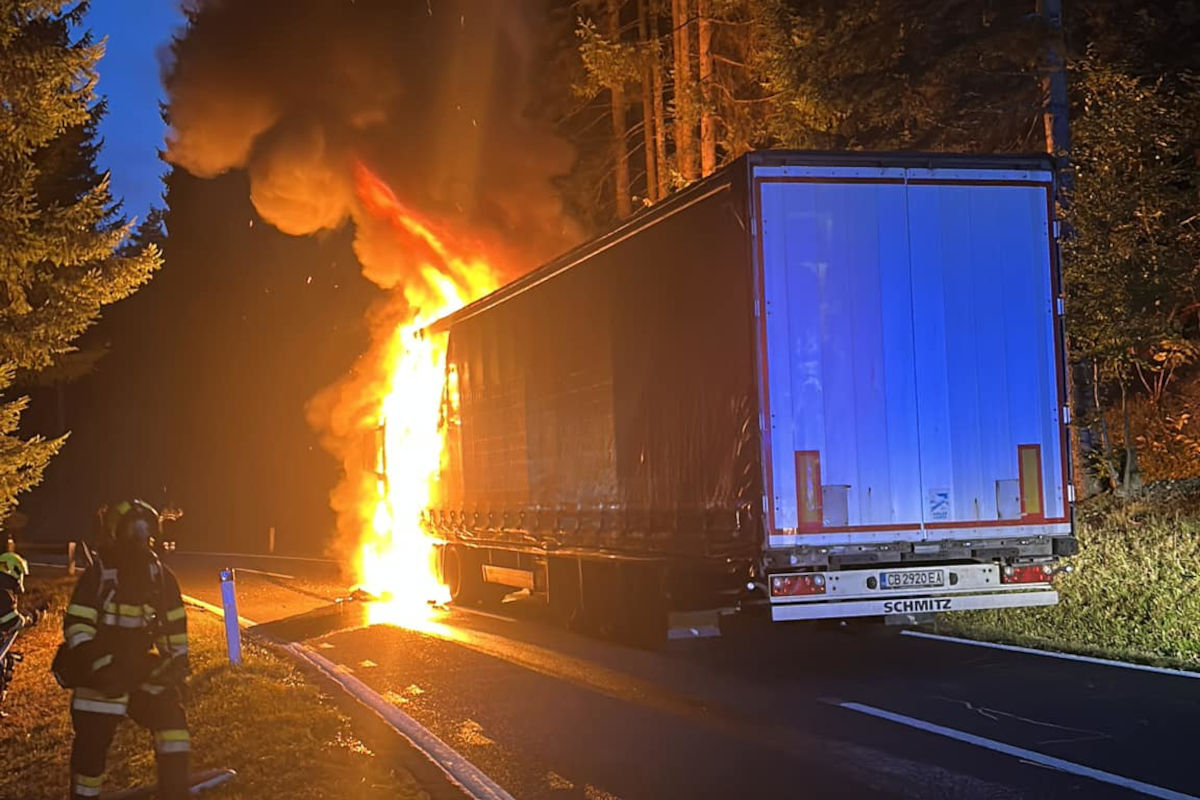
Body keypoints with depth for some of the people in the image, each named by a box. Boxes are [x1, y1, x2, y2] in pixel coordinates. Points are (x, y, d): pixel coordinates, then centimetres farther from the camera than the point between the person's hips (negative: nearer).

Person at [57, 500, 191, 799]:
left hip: (143, 668, 4)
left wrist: (179, 668, 5)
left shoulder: (159, 575, 1)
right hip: (103, 675, -4)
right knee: (92, 743, -3)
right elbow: (76, 627, -14)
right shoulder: (97, 575, -12)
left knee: (172, 718, -10)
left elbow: (174, 627, 10)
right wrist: (100, 665, -25)